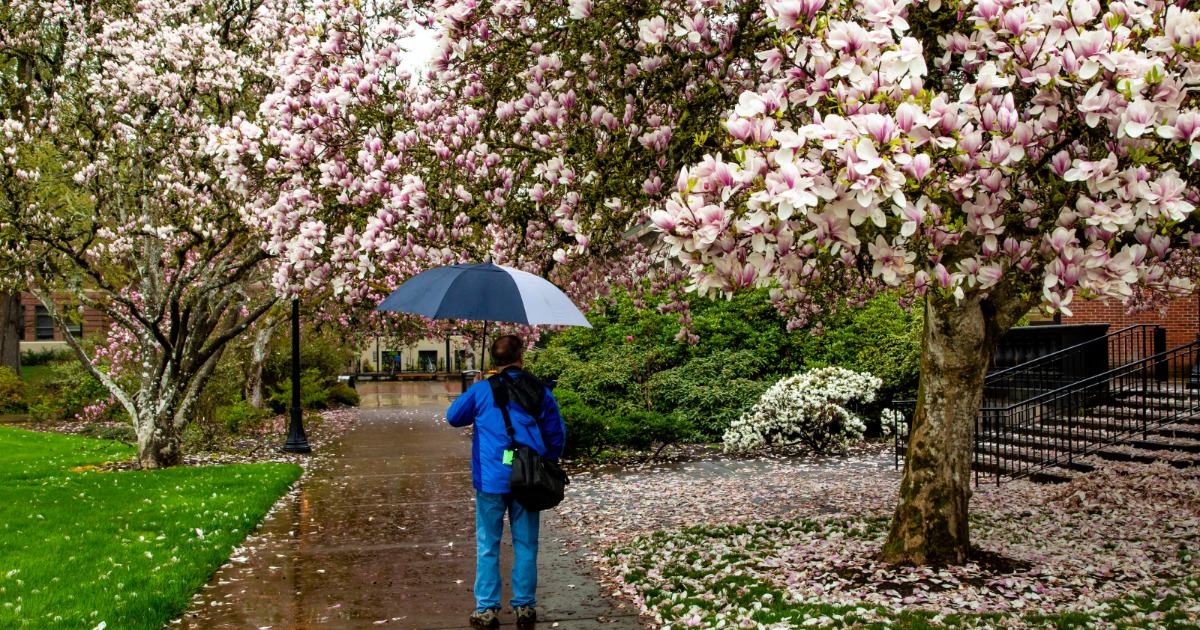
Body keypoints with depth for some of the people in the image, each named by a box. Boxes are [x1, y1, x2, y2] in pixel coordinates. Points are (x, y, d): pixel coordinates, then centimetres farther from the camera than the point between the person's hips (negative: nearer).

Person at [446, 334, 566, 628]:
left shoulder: (481, 390, -5)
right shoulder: (540, 391, 1)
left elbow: (453, 417, 10)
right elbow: (556, 436, 6)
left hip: (491, 481, -1)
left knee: (488, 546, 7)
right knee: (525, 545, 10)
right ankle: (525, 606, 16)